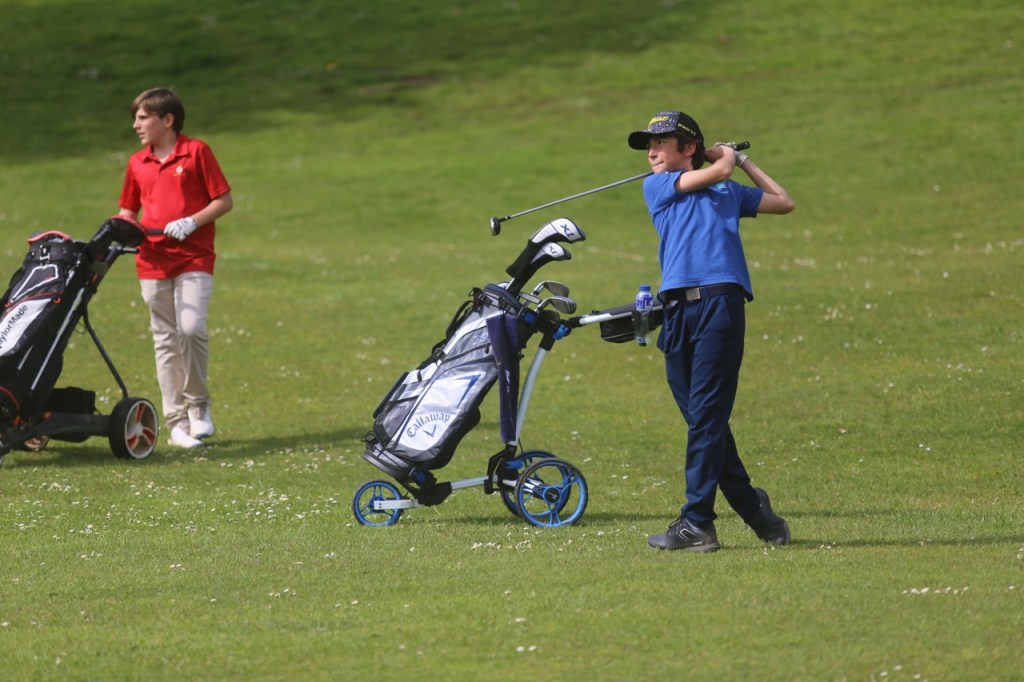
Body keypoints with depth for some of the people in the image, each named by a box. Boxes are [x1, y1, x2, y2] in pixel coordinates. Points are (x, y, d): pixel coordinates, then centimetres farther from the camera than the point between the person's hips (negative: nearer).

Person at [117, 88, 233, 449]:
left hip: (194, 258, -5)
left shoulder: (196, 152, -1)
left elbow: (224, 201, -2)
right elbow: (128, 210, 22)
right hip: (153, 262, 5)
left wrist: (191, 222, -16)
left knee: (191, 328, -19)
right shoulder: (137, 163, 12)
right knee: (165, 339, 4)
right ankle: (176, 422, 8)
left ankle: (198, 403, 2)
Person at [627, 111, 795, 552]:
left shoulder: (729, 193, 22)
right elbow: (717, 172, 6)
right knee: (702, 419, 0)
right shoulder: (656, 186, 19)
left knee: (707, 416, -11)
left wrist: (741, 159, 34)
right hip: (678, 309, 2)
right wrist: (727, 155, 25)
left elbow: (784, 202, 34)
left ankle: (696, 523, -14)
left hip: (720, 303, -2)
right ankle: (752, 507, 11)